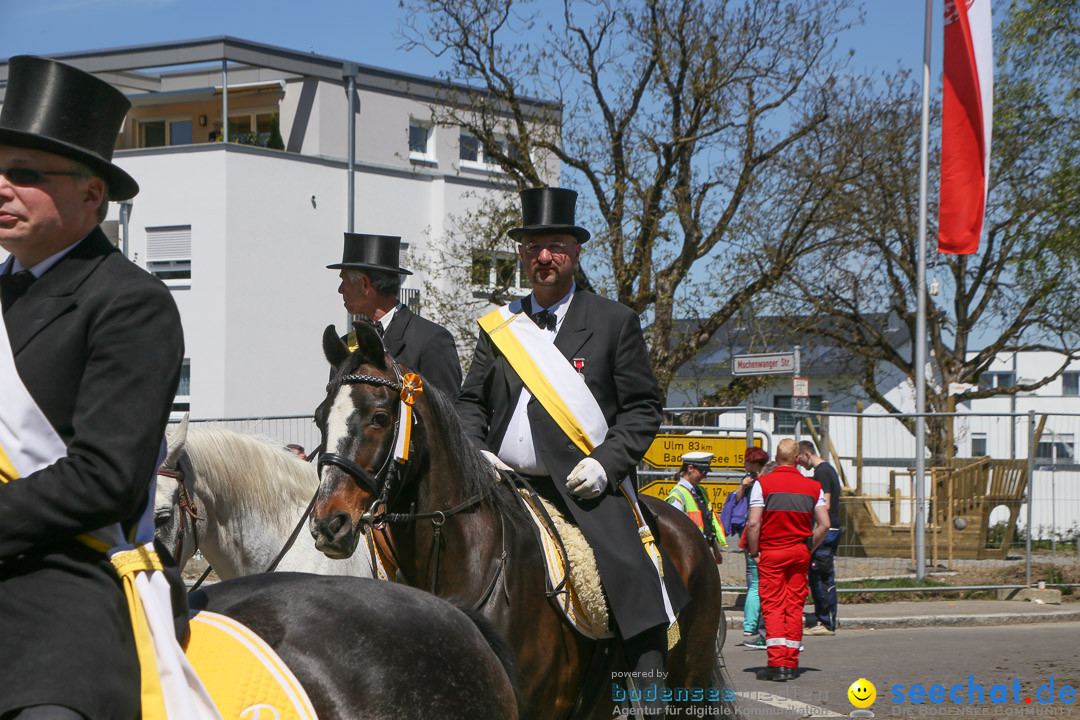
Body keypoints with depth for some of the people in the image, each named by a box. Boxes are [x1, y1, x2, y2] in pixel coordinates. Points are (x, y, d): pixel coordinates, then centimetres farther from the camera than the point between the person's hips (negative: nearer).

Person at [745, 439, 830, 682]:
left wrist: (754, 552, -2)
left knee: (772, 606, -2)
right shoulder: (812, 486, 5)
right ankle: (791, 664, 9)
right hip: (799, 552, 3)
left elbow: (753, 523, -12)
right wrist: (809, 548, 12)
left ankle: (777, 663, -13)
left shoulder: (763, 483, -5)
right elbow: (824, 524, 1)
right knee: (795, 607, 8)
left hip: (770, 552, -3)